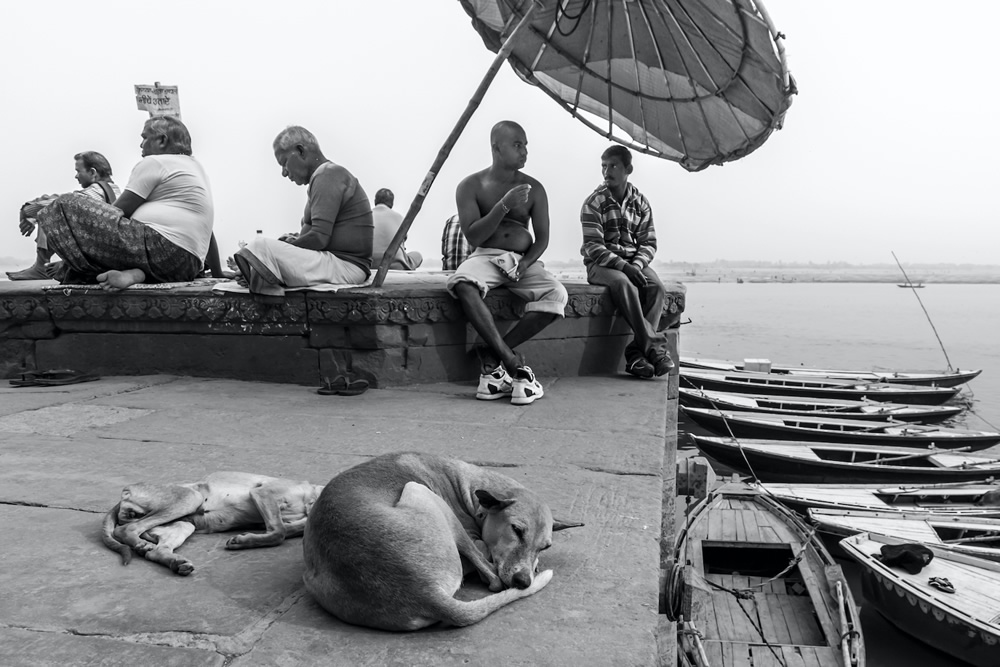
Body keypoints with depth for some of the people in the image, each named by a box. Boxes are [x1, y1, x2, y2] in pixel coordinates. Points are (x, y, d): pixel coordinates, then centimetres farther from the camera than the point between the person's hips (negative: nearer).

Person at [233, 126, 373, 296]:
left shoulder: (327, 176, -10)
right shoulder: (332, 174, 24)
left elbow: (319, 238, -19)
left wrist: (284, 246, -6)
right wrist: (293, 239, 6)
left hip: (345, 267, -11)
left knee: (261, 246, -22)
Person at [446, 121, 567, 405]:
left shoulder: (534, 189, 9)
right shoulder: (471, 186, 2)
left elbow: (542, 238, 7)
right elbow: (473, 236, -8)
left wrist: (525, 263, -14)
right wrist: (504, 206, -19)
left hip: (523, 259, 2)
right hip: (485, 256, -2)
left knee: (556, 295, -28)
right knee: (463, 284, -37)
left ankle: (492, 356, -21)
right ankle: (514, 363, -37)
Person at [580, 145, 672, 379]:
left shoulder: (641, 203, 9)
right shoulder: (594, 203, -2)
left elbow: (649, 243, 5)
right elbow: (593, 246, -11)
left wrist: (636, 265, -17)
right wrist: (622, 265, -24)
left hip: (634, 262, 4)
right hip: (600, 264, -3)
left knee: (656, 286, -27)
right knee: (623, 283, -36)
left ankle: (636, 353, -32)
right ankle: (654, 345, -38)